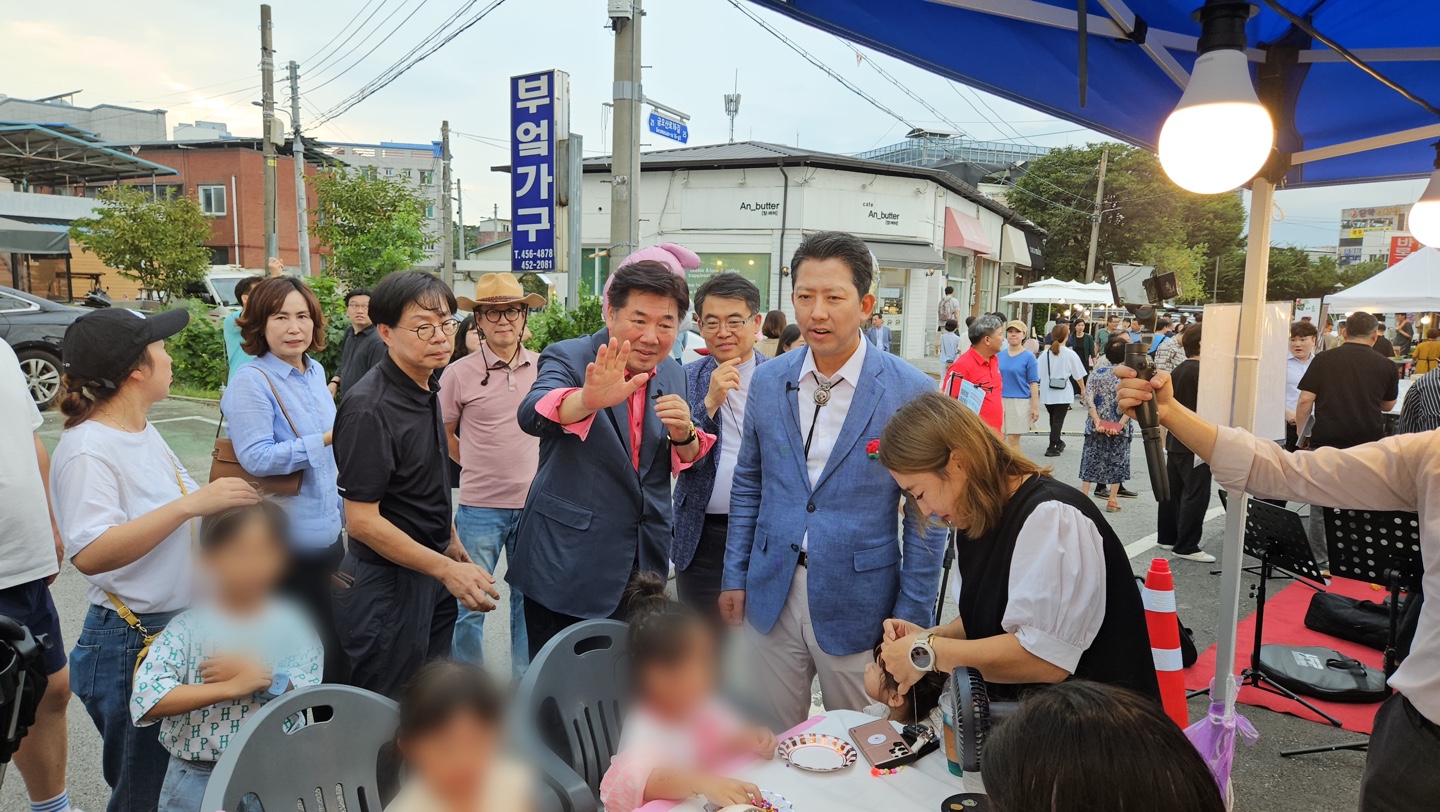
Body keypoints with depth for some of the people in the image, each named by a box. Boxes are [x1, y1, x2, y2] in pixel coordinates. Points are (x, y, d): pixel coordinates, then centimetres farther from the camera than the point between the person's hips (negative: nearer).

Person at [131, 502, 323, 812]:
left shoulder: (292, 626, -6)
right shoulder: (186, 629, -10)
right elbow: (145, 701, -21)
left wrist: (256, 674, -25)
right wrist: (231, 687, -26)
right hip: (197, 781, -1)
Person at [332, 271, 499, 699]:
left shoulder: (426, 388, 4)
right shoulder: (370, 409, -24)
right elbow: (362, 520, -24)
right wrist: (447, 569, -24)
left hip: (431, 574, 8)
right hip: (389, 583, -8)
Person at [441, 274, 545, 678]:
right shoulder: (459, 373, -6)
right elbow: (444, 436, 7)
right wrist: (480, 465, 5)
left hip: (534, 504, 3)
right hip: (480, 507, -2)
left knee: (529, 600, 14)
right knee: (469, 605, 5)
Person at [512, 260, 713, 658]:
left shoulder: (674, 375, 5)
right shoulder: (568, 358, -11)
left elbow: (687, 467, 10)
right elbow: (533, 416, -32)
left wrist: (684, 434, -14)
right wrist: (588, 399, -54)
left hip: (643, 565, 5)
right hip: (566, 564, -5)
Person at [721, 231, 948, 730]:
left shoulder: (911, 393, -10)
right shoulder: (768, 381, 2)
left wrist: (911, 619, -6)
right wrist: (735, 575, 8)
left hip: (858, 605, -3)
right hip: (770, 595, 3)